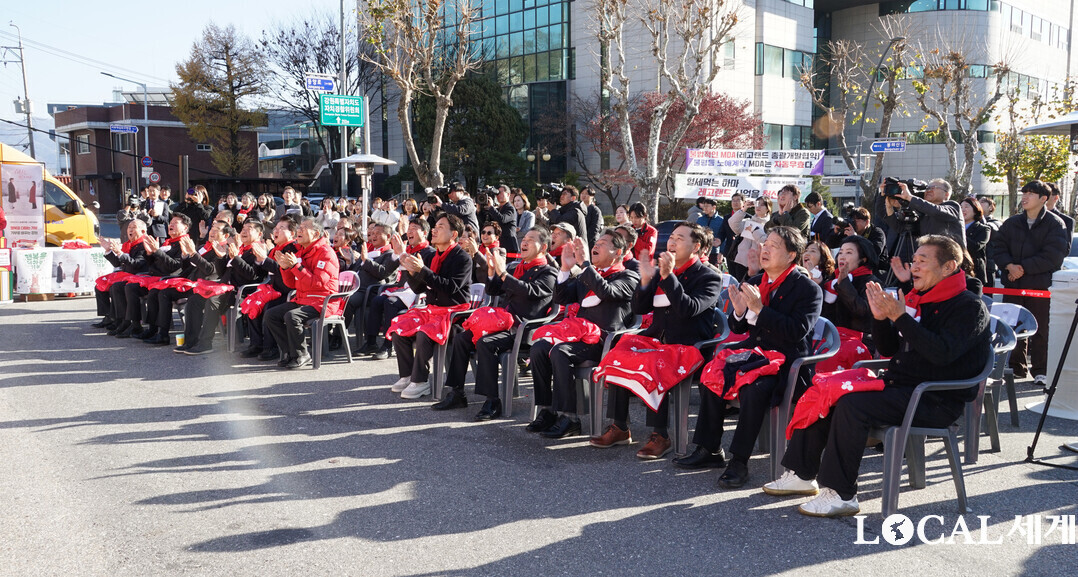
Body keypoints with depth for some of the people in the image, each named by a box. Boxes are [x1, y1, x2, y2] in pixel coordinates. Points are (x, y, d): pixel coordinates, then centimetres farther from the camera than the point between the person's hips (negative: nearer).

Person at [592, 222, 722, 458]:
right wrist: (645, 281, -3)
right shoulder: (659, 271, 16)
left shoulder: (709, 278, -3)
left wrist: (668, 276, -23)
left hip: (688, 345, -6)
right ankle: (619, 428, -11)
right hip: (656, 338, 6)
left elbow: (689, 309, -20)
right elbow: (638, 308, 13)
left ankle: (660, 435, -25)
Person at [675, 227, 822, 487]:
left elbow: (797, 331, -21)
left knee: (754, 390, -32)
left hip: (787, 365, -7)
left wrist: (759, 309, -24)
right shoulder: (754, 283, 12)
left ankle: (739, 461, -21)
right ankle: (710, 450, 1)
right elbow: (738, 329, 15)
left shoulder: (808, 289, -8)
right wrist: (739, 311, -9)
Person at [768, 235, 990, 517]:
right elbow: (889, 350, 18)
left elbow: (942, 353, -25)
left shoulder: (969, 307, -8)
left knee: (852, 405, -28)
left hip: (937, 401, -8)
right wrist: (880, 318, 0)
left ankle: (841, 495, -21)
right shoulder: (917, 300, 15)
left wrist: (900, 317, -22)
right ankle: (802, 474, 5)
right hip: (897, 383, 9)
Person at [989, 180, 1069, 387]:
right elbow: (997, 246, 7)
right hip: (1013, 283, 4)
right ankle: (1016, 367, 17)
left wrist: (1024, 268, -15)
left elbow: (1053, 255, -11)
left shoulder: (1055, 224, -3)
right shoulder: (1012, 223, 11)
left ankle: (1039, 371, 8)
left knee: (1040, 329, 0)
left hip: (1040, 284, -4)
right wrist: (1009, 266, -11)